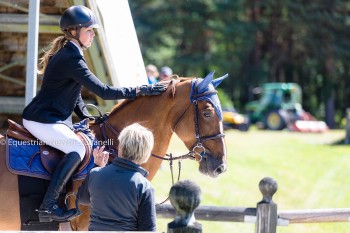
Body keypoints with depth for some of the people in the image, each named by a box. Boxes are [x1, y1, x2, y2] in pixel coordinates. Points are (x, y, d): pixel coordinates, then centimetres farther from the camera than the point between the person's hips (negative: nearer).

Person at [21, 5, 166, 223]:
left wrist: (87, 119, 7)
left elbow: (74, 95, 20)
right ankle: (48, 206, -26)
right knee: (77, 148, -25)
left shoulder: (68, 54, 12)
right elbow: (103, 91, -25)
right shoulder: (71, 59, -22)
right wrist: (142, 90, -22)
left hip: (54, 118, 11)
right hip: (42, 120, -11)